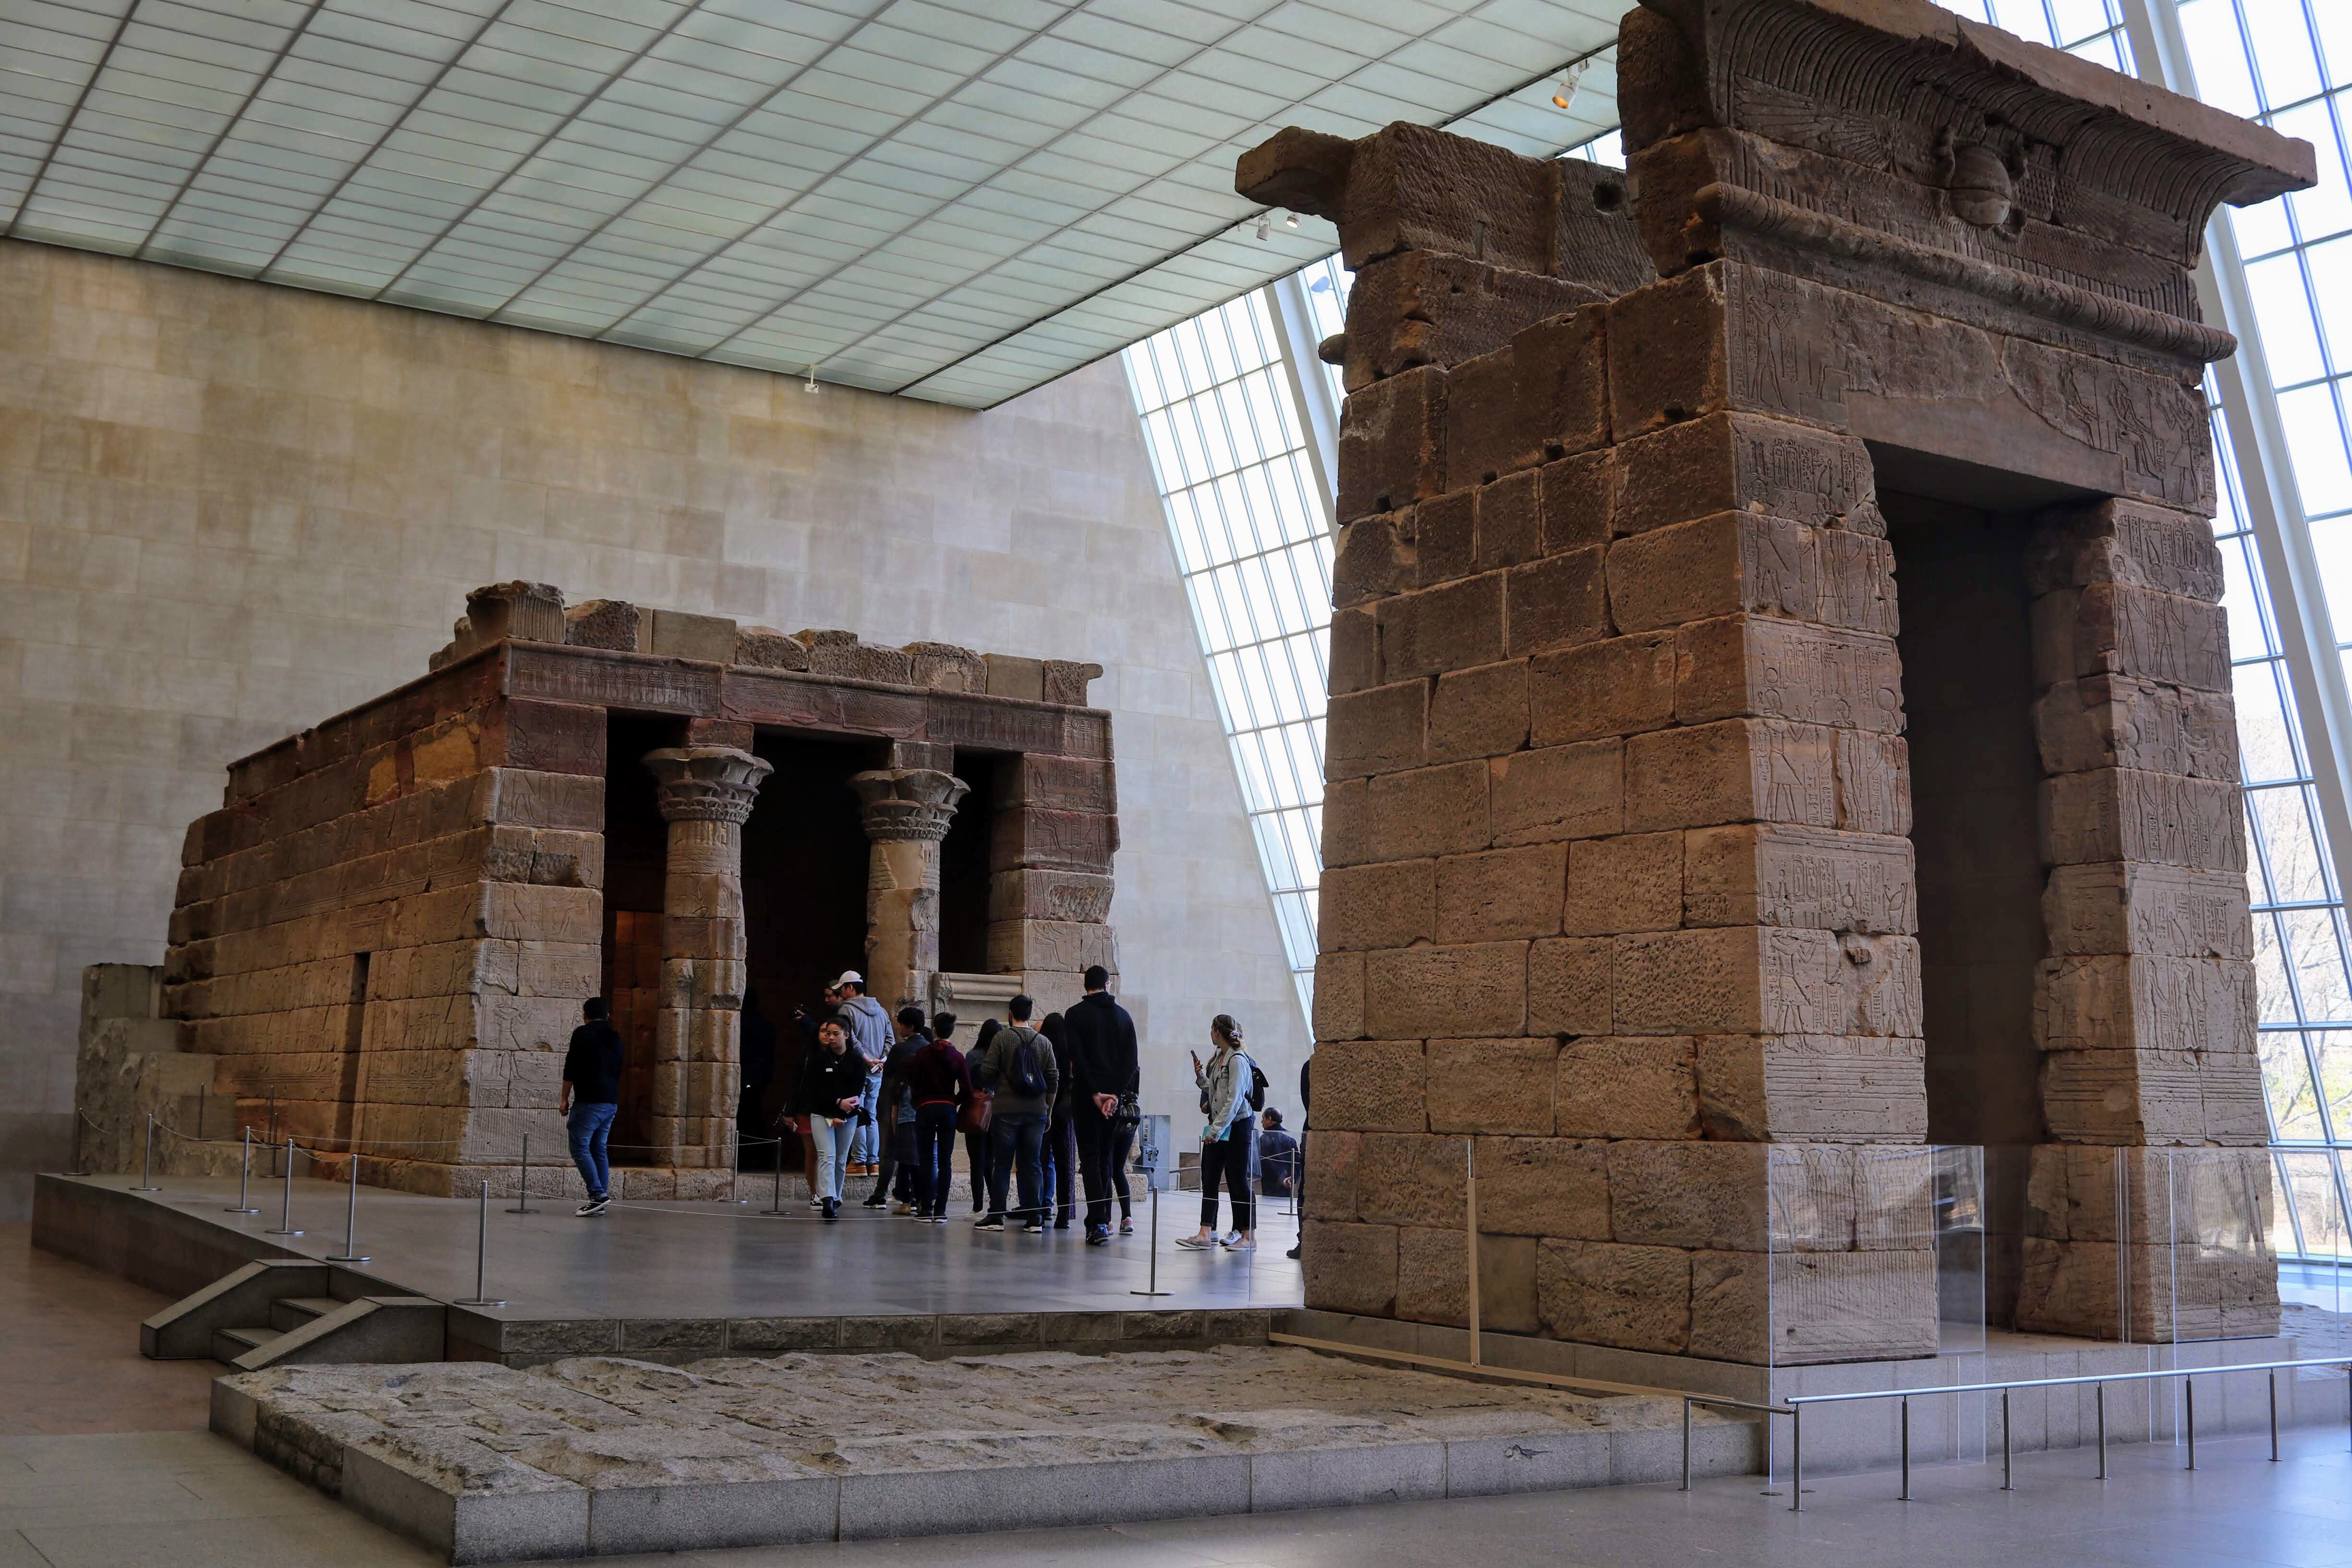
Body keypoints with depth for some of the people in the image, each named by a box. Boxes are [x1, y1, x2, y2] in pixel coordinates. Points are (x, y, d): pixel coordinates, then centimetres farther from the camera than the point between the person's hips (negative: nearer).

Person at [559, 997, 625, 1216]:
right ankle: (601, 1201, 8)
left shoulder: (583, 1033, -5)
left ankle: (598, 1195, -16)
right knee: (599, 1149, 11)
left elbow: (571, 1068, -9)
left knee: (580, 1148, -5)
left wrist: (564, 1098, -5)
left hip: (589, 1101, -7)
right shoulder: (615, 1038, 16)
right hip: (611, 1103, 7)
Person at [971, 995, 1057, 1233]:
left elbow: (986, 1072, -6)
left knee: (1002, 1165, 2)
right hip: (1036, 1112, 3)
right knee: (1031, 1165, 6)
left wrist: (991, 1090, 15)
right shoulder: (1044, 1042, 7)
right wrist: (1049, 1111, 14)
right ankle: (1034, 1219, 4)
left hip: (1006, 1110, -3)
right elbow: (1053, 1080, 6)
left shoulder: (1002, 1037, -3)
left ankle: (996, 1217, 1)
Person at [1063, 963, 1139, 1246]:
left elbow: (1077, 1058, -12)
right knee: (1106, 1159, 12)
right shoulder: (1123, 1015, 9)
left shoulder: (1076, 1015, -1)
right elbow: (1131, 1060, 0)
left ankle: (1098, 1224, -14)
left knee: (1091, 1159, -4)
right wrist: (1116, 1094, -6)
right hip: (1116, 1098, 3)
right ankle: (1103, 1221, 12)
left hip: (1087, 1096, -3)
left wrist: (1095, 1093, -13)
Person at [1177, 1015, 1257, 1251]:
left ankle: (1249, 1236, 5)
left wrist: (1216, 1129, -21)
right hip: (1218, 1127, 9)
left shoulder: (1238, 1060, -14)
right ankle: (1205, 1234, 5)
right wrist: (1200, 1076, 9)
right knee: (1209, 1179, 5)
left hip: (1237, 1127, -9)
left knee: (1237, 1181, -3)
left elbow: (1234, 1100, -19)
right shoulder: (1218, 1059, 12)